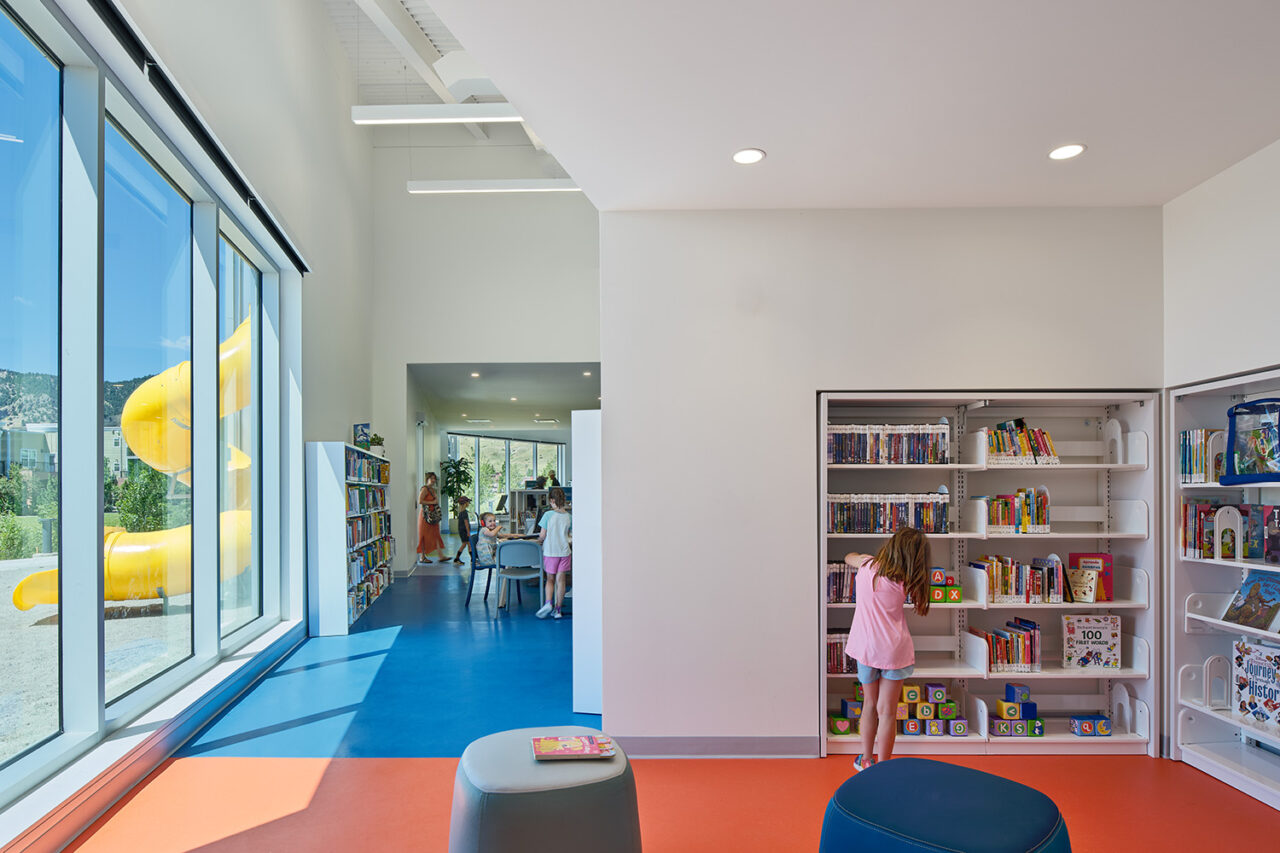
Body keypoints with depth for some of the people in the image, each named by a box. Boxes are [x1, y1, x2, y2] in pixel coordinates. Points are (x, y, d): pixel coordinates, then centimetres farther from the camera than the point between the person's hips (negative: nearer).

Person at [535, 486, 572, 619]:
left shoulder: (548, 515, -11)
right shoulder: (569, 516, -1)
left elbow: (542, 536, -8)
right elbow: (571, 538, 6)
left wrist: (539, 540, 14)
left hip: (550, 552, -2)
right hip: (565, 552, 2)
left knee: (550, 579, 11)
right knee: (560, 580, 7)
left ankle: (548, 602, -10)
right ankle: (557, 609, 11)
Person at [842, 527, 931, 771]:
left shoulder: (867, 564, -2)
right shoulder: (903, 582, -11)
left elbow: (848, 557, 19)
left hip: (865, 647, 3)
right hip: (894, 650, -3)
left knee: (869, 704, 20)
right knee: (887, 711, 6)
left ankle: (866, 759, 30)